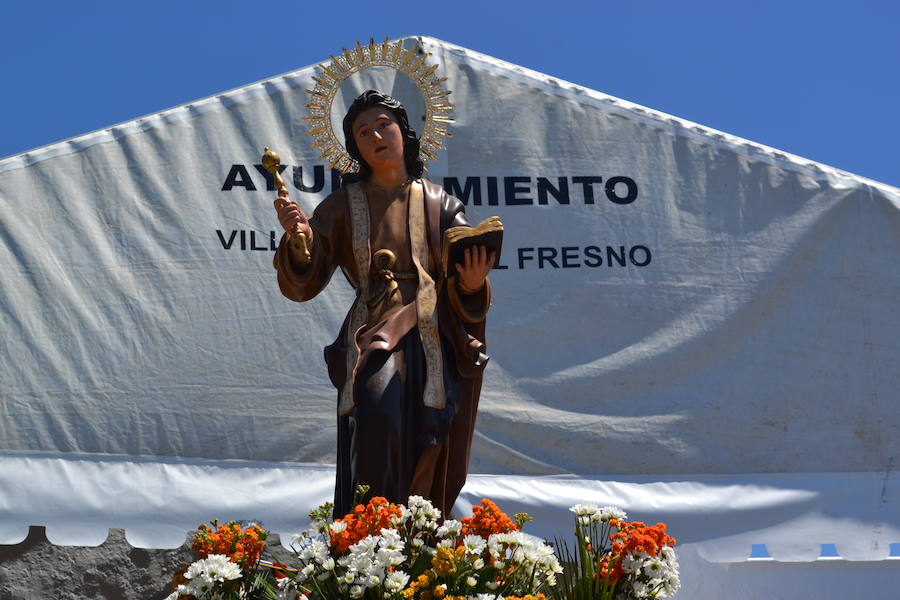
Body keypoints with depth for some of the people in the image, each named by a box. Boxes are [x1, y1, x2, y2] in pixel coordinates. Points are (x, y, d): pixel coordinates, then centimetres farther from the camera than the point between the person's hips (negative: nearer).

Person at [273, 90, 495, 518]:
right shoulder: (343, 205, 13)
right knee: (378, 417, -26)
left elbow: (466, 301, 11)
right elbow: (302, 285, 5)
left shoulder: (439, 204, 14)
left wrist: (472, 284, -13)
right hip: (373, 337, -1)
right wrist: (298, 238, -15)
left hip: (431, 339, 2)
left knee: (427, 441, -12)